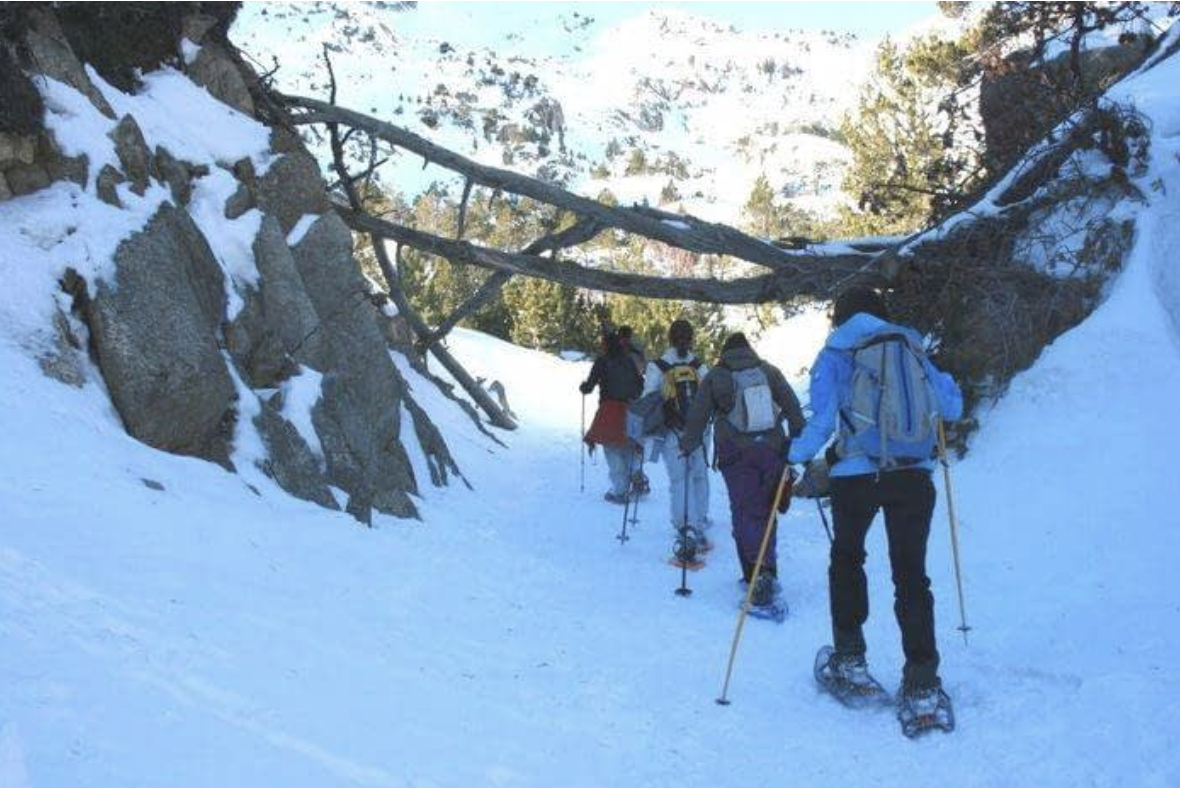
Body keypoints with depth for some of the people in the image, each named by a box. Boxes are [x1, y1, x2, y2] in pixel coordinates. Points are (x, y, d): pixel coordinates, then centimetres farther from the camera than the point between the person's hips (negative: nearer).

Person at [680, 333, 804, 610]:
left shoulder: (714, 377, 4)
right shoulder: (769, 371, 11)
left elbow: (698, 415, 4)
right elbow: (793, 407, 7)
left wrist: (688, 445, 16)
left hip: (735, 454, -2)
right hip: (772, 451, 3)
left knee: (746, 514, -3)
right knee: (764, 512, 12)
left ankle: (759, 573, -19)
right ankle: (765, 574, 12)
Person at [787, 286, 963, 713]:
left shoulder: (834, 355, 3)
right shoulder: (910, 346, 12)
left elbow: (821, 423, -8)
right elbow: (952, 409, 17)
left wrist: (795, 454, 9)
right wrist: (945, 381, 37)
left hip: (857, 476, -2)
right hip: (913, 476, 2)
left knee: (847, 558, 21)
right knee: (911, 573, 8)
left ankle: (850, 657, 20)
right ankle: (922, 679, 4)